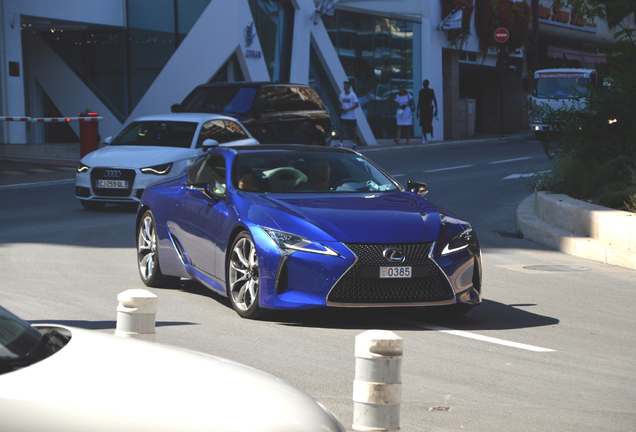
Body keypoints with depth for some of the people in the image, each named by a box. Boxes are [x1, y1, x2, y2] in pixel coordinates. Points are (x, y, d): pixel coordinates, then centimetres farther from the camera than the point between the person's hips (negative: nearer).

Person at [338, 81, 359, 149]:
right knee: (342, 128, -10)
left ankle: (355, 143, 19)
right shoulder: (341, 95, 4)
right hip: (344, 116, 3)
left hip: (352, 116, -3)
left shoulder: (352, 95, -8)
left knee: (354, 129, 7)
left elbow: (357, 105, -10)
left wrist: (348, 109, -16)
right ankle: (341, 143, -14)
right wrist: (341, 108, -5)